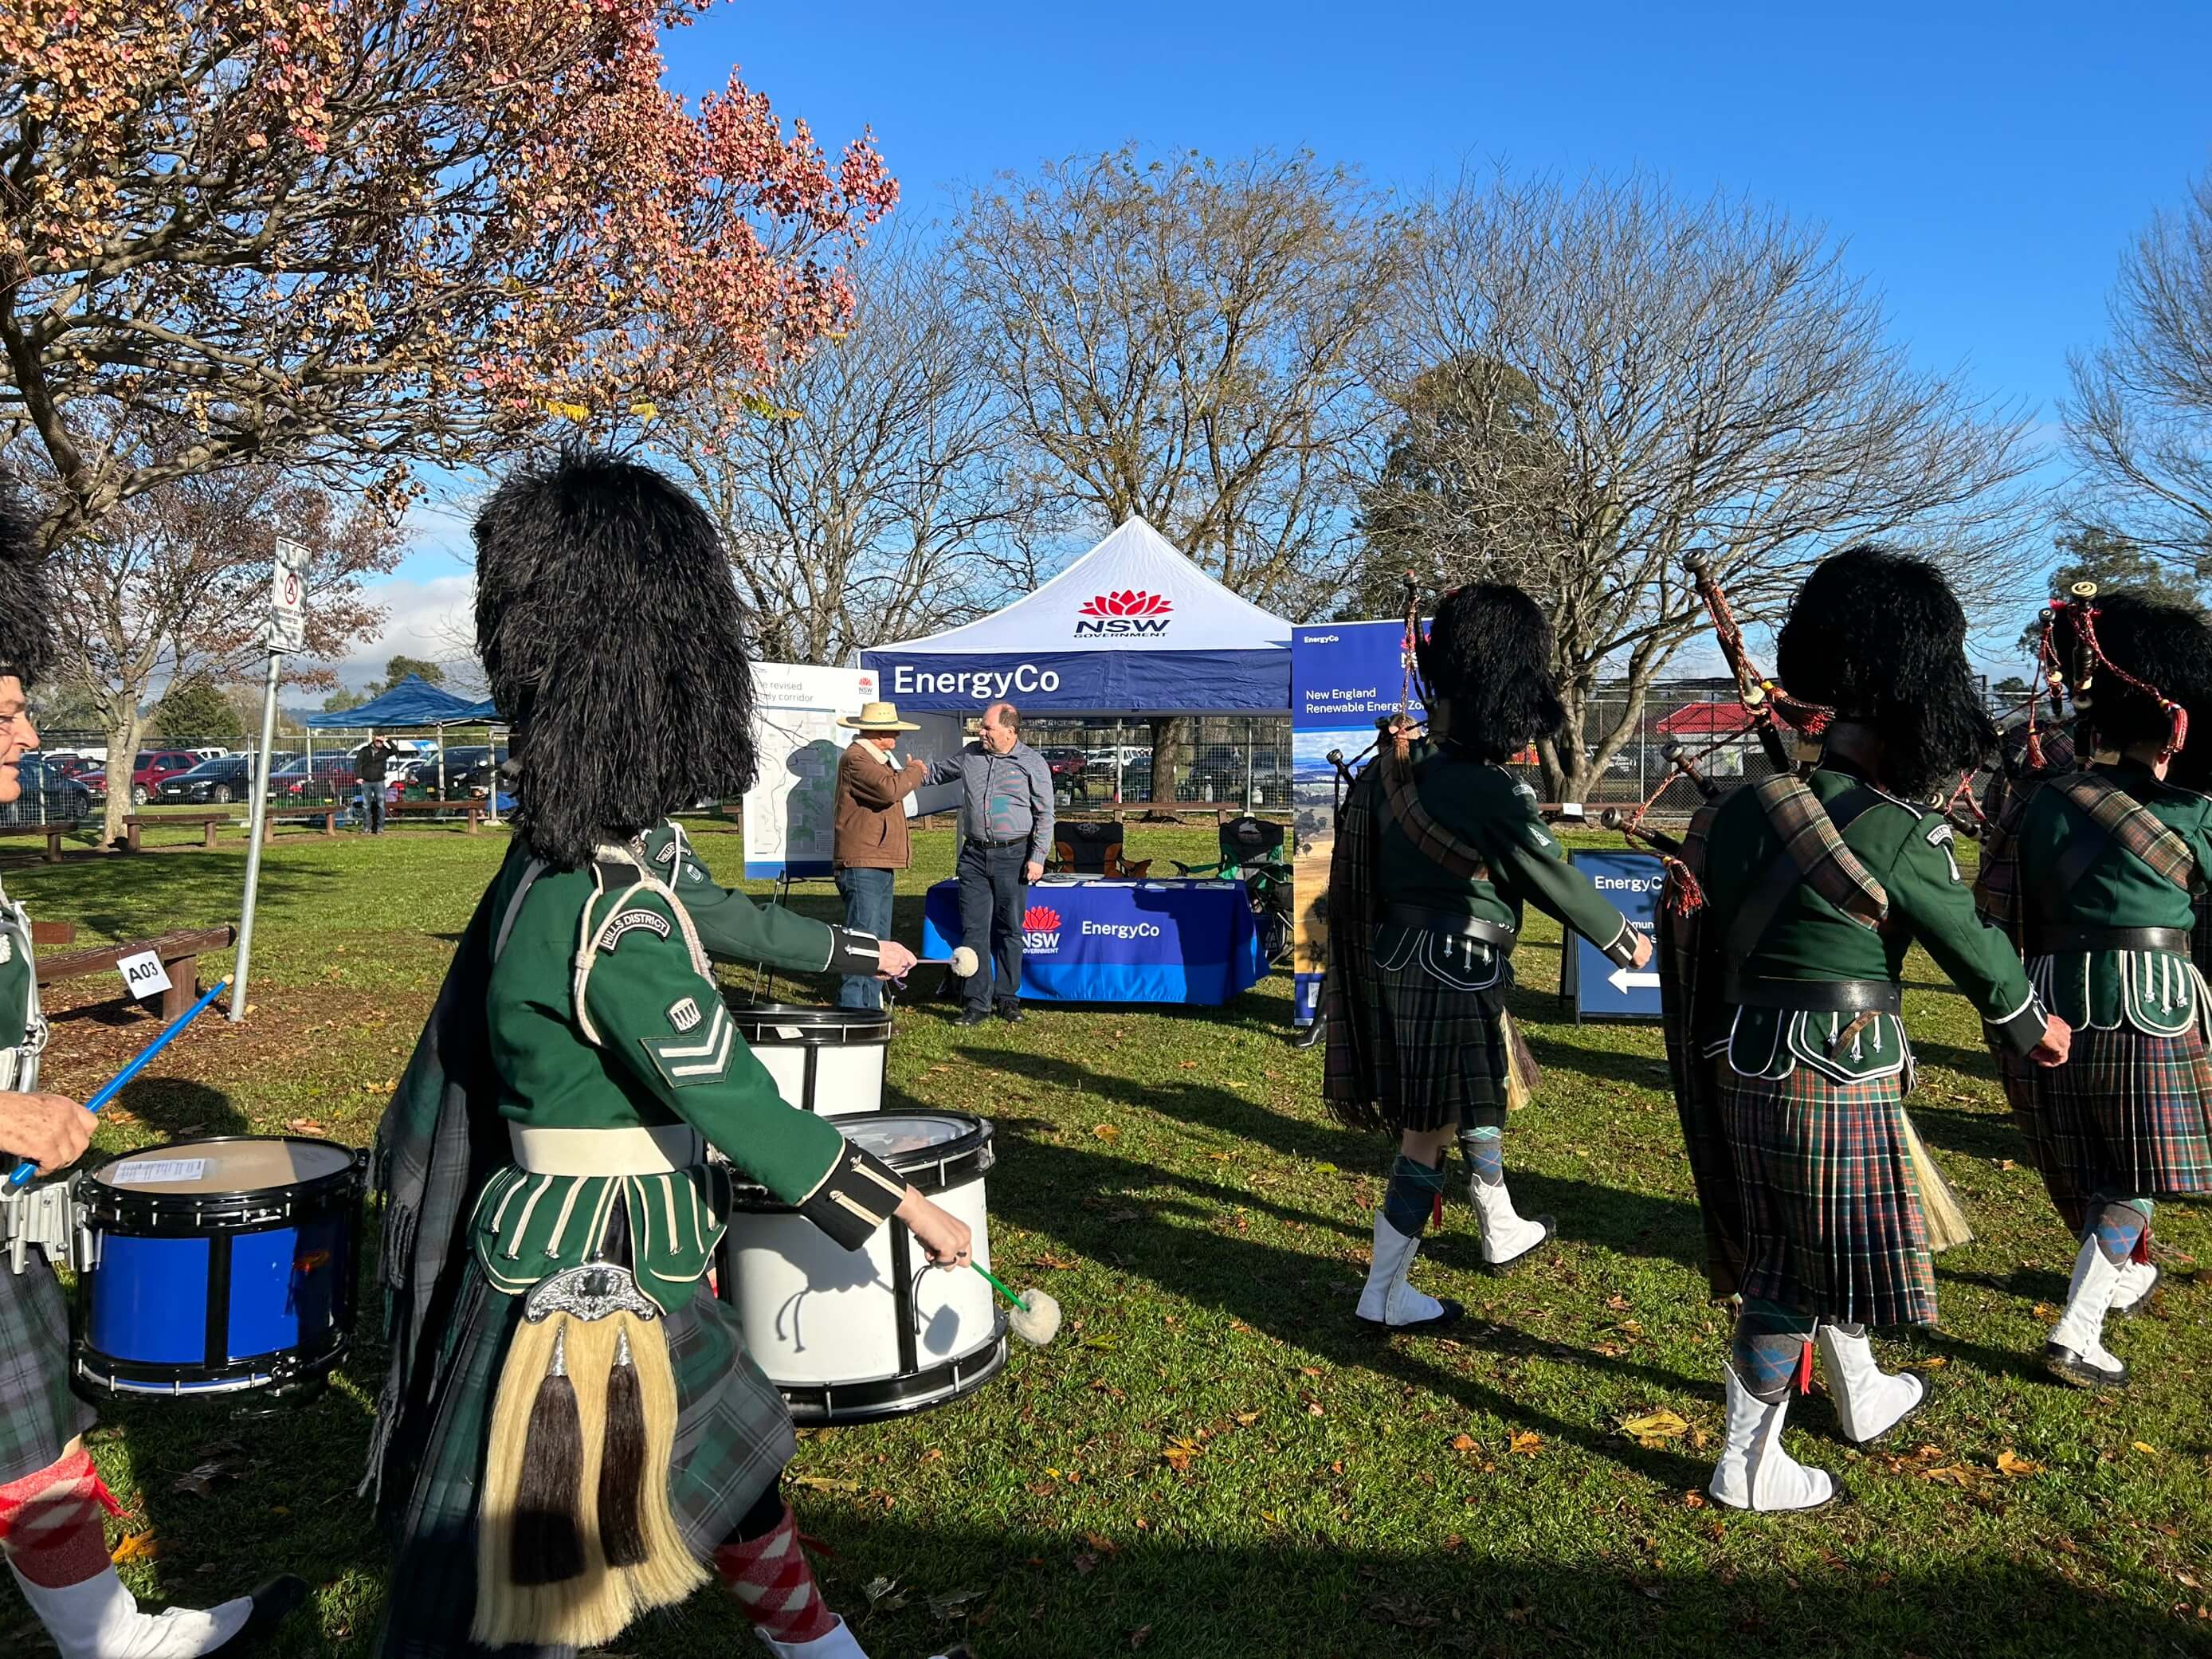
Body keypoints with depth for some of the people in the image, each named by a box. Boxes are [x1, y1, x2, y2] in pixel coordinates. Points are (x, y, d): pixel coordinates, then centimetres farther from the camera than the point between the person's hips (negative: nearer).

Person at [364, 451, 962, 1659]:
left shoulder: (593, 852, 0)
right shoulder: (612, 922, -29)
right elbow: (740, 1113, -26)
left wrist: (851, 950, 33)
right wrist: (906, 1209, -14)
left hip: (620, 1258, 9)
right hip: (587, 1277, -9)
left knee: (731, 1470, 24)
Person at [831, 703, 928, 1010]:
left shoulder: (877, 759, 23)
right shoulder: (855, 758, -13)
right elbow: (889, 789, -26)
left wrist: (910, 774, 24)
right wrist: (913, 771, -10)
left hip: (881, 866, 11)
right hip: (863, 866, -11)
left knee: (878, 942, 14)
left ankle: (870, 1009, 20)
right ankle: (851, 1010, -10)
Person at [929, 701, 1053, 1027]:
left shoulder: (1032, 763, -2)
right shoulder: (970, 755, 8)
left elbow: (1044, 815, -1)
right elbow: (938, 773, 26)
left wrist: (1037, 857, -6)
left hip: (1013, 856, -3)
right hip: (974, 855, 3)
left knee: (1009, 931, 6)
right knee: (974, 930, -1)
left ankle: (1007, 997, 18)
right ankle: (976, 1002, 3)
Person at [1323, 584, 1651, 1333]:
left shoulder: (1398, 762, 0)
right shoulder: (1493, 790, -21)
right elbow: (1554, 879, -11)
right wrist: (1625, 941, 3)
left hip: (1397, 959, 8)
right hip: (1452, 976, -8)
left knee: (1477, 1103, 26)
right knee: (1430, 1133, 3)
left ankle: (1504, 1230, 46)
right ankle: (1384, 1294, 12)